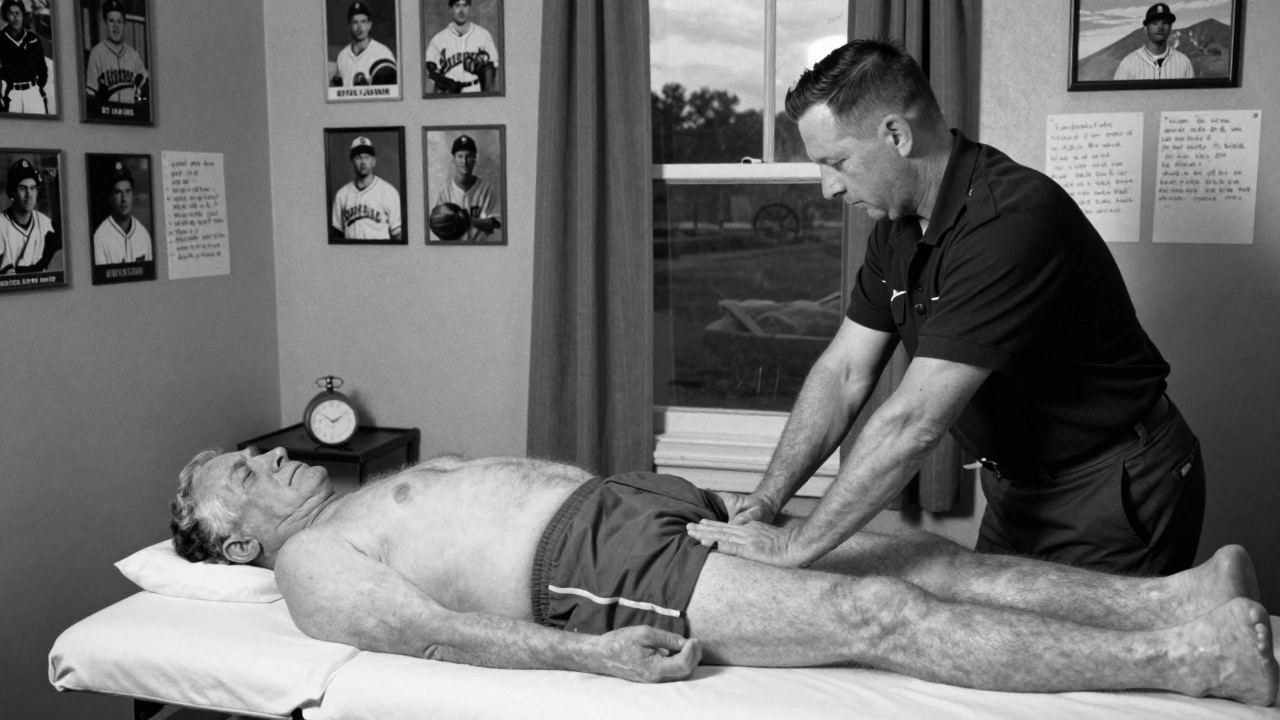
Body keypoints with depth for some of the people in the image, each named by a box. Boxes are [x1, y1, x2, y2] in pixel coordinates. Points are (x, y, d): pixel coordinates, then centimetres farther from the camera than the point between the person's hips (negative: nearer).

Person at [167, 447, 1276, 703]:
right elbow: (435, 631, -13)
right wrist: (592, 654, -25)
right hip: (597, 572, -9)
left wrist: (709, 500, 22)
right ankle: (1188, 662, -19)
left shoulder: (375, 498, 29)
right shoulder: (312, 564, 2)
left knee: (916, 556, -3)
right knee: (876, 615, -20)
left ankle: (1172, 600, -4)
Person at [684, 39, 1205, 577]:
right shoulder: (898, 227, -1)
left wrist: (799, 545, -27)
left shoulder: (1011, 223, -30)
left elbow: (914, 422, -32)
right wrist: (765, 501, -9)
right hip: (1016, 488, 8)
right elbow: (844, 372, 0)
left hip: (1111, 494, -8)